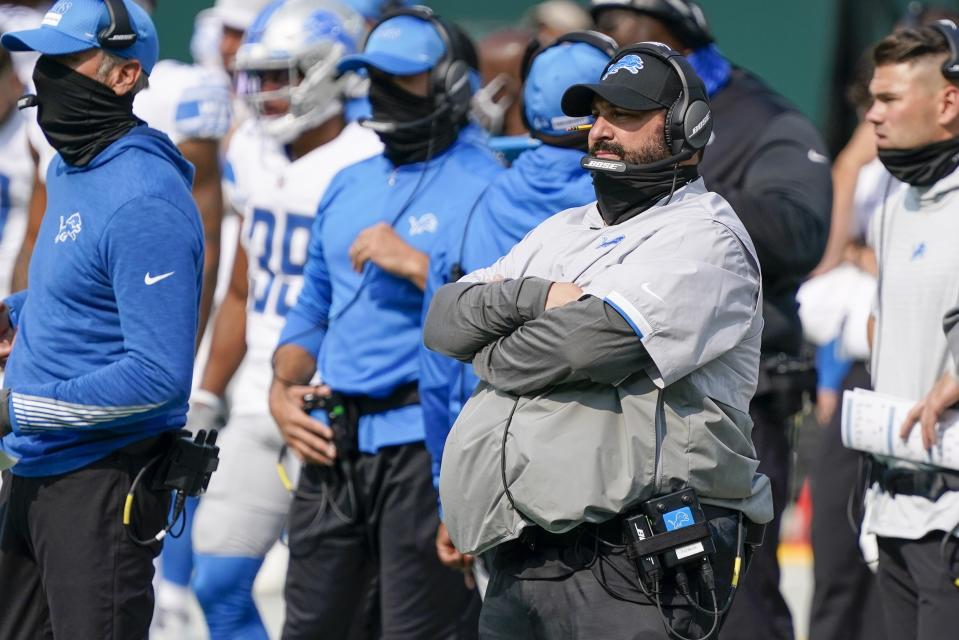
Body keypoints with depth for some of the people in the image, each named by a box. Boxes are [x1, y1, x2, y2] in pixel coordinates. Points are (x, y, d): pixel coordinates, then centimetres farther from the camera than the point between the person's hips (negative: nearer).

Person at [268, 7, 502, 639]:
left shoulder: (484, 186, -8)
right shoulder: (349, 187, 17)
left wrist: (413, 262, -20)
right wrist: (283, 389, 7)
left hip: (426, 441, -8)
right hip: (335, 441, 8)